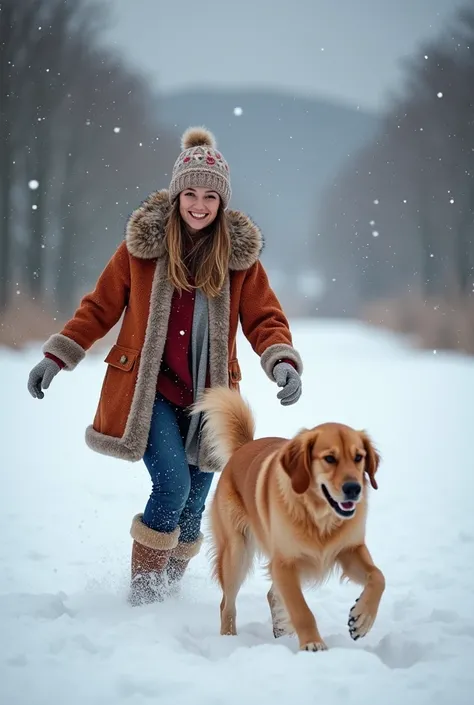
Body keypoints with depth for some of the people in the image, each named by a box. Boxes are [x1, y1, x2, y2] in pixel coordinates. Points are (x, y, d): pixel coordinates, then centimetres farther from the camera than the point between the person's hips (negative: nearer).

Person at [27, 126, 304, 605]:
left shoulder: (240, 254, 2)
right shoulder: (143, 244, -2)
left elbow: (265, 319, 2)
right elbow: (100, 306, 6)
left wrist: (283, 362, -18)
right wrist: (57, 357, 3)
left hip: (208, 395, 2)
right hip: (149, 388, -2)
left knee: (193, 502, 7)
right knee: (172, 484, -19)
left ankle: (170, 591, 31)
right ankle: (143, 590, -1)